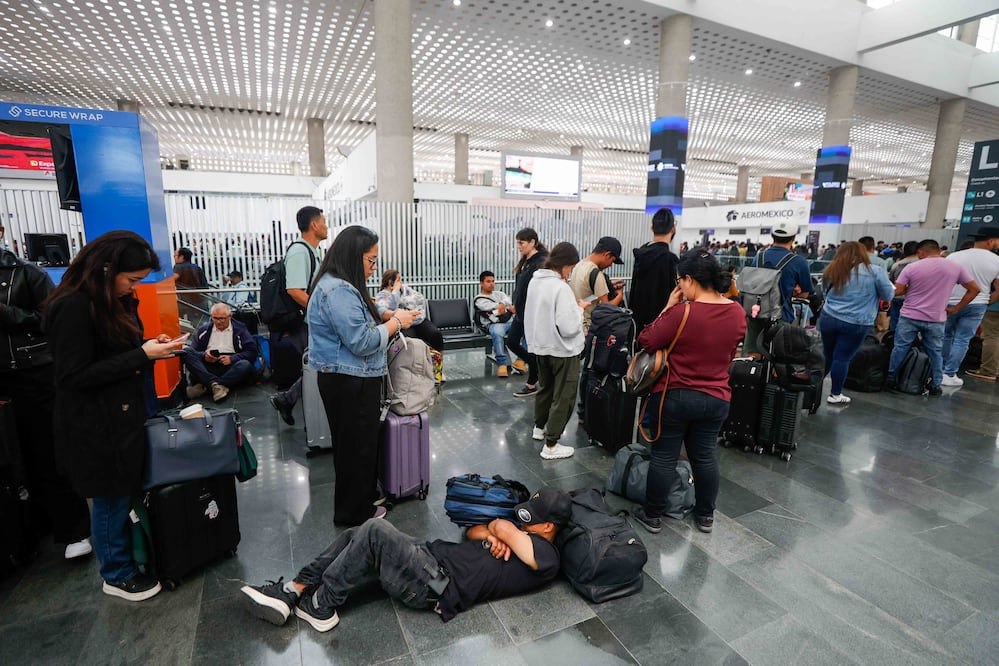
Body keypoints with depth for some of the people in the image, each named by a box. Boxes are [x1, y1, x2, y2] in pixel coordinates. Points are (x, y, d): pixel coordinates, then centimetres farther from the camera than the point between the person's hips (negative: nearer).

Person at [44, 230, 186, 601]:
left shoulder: (116, 300, 6)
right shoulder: (73, 307, -20)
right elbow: (74, 375, -22)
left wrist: (151, 345, -4)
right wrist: (142, 355, -23)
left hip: (126, 415, 8)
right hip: (97, 425, -8)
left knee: (129, 492, 18)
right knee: (111, 498, 8)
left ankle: (129, 555, 35)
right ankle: (117, 575, 27)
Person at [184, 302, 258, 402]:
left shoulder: (240, 329, 9)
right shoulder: (203, 330, 17)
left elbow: (252, 352, 0)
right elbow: (193, 352, 11)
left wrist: (232, 358, -16)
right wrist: (204, 356, -12)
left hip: (230, 367, -2)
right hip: (207, 368, 2)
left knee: (245, 365, -34)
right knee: (187, 352, -23)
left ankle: (203, 386, -34)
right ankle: (215, 384, -37)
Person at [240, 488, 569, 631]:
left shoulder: (546, 558, -8)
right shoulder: (524, 534, 20)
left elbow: (502, 527, -18)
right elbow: (472, 532, 20)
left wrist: (498, 528, 6)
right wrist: (491, 535, -2)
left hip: (437, 588, -9)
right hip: (434, 555, 9)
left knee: (375, 533, -22)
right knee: (355, 537, 0)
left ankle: (319, 608, -5)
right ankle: (292, 592, 3)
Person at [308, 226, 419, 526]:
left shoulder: (341, 286, 12)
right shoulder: (339, 291, -22)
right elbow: (361, 342, -25)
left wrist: (390, 317, 7)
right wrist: (396, 323, -14)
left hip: (351, 380, 10)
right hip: (350, 384, -10)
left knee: (362, 442, 21)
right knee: (357, 446, 5)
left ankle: (366, 495, 37)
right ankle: (353, 512, 22)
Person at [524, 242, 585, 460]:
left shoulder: (535, 281, 1)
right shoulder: (561, 288, -24)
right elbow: (569, 327, -26)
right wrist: (579, 309, -9)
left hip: (540, 346, 8)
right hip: (562, 350, -8)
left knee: (545, 388, 26)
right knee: (563, 397, 6)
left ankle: (539, 427, 43)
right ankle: (551, 445, 11)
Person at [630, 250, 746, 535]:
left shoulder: (682, 312, -22)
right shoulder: (738, 312, -2)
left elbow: (646, 342, -12)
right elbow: (730, 353, 12)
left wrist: (668, 307, -9)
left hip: (674, 396, -5)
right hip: (716, 398, 5)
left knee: (664, 456, 8)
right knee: (705, 456, 19)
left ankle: (652, 515, 22)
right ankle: (706, 515, 34)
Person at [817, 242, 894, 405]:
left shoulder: (831, 271, 5)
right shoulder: (875, 271, -6)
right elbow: (888, 295, 4)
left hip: (828, 318, 3)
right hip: (856, 323, -3)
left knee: (827, 355, 17)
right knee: (842, 358, 3)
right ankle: (835, 394, 13)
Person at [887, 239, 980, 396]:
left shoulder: (911, 267, -7)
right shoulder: (956, 267, 1)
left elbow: (897, 291, -8)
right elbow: (974, 289, 6)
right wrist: (955, 308, 8)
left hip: (909, 316, -2)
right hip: (936, 319, 2)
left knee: (900, 349, 8)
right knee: (935, 353, 12)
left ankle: (892, 380, 14)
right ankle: (935, 386, 18)